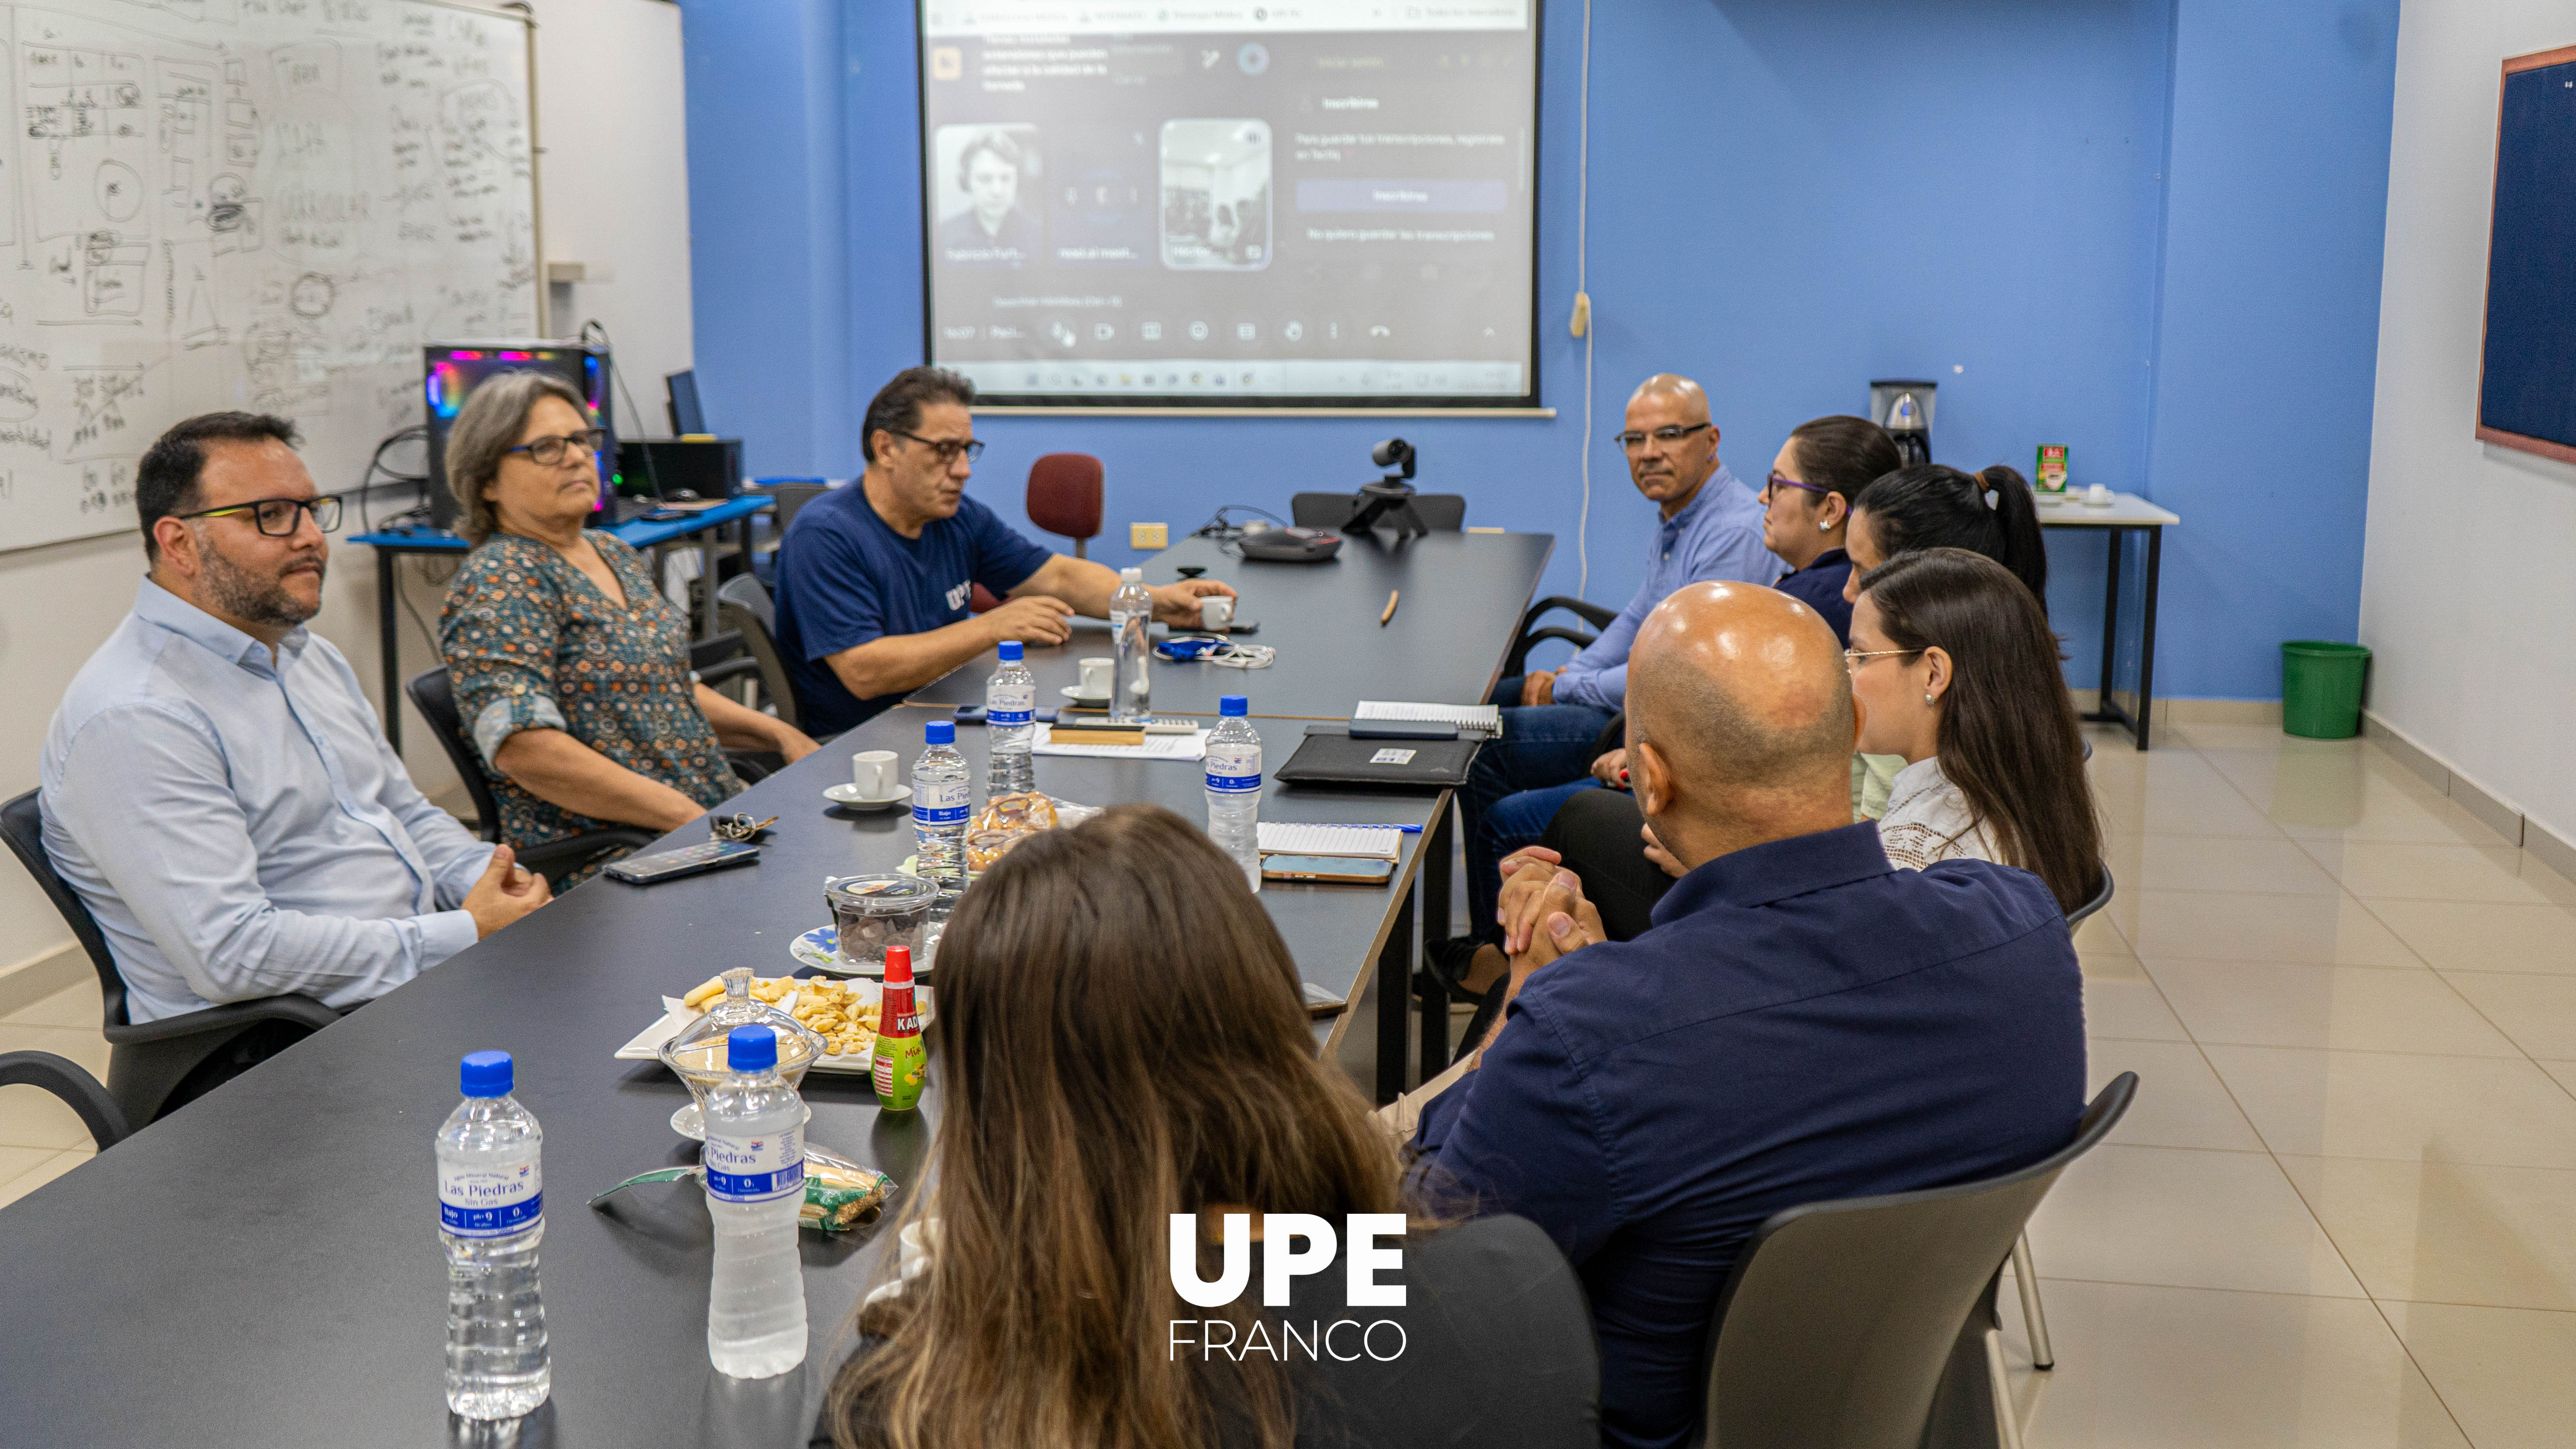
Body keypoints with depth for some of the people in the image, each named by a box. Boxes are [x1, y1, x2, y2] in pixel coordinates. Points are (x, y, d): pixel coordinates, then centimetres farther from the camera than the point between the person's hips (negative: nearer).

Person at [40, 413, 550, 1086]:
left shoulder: (312, 656, 17)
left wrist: (493, 884, 1)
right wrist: (465, 936, -19)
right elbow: (230, 954, -23)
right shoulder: (133, 720, -15)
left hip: (414, 980, 9)